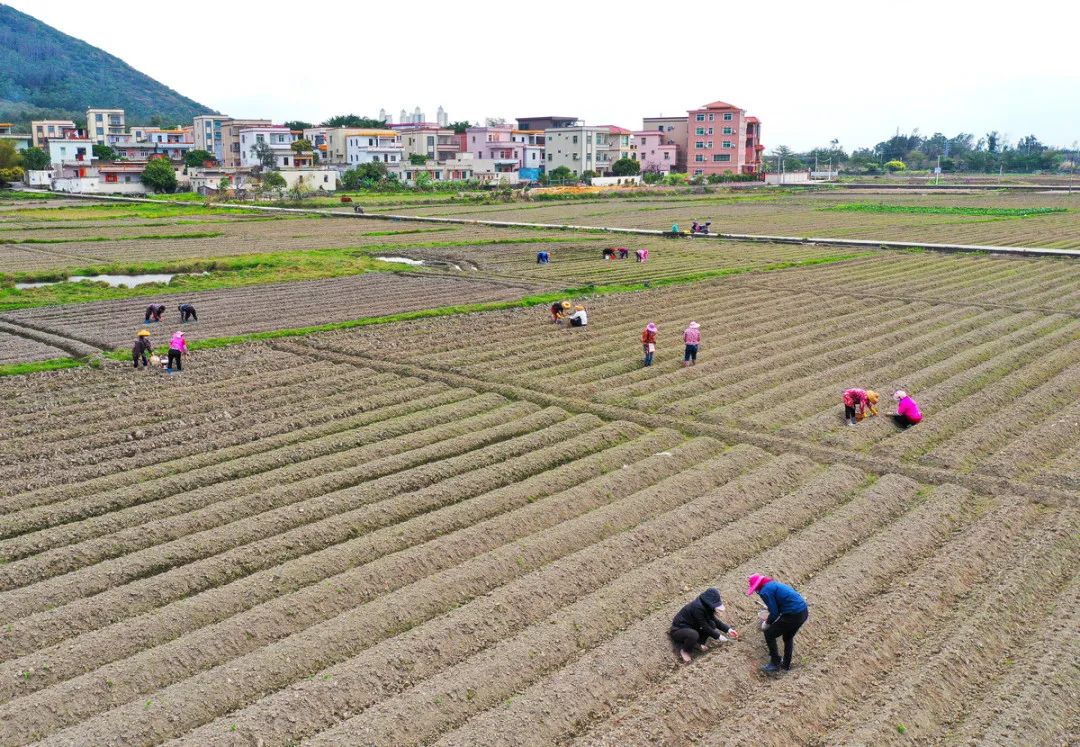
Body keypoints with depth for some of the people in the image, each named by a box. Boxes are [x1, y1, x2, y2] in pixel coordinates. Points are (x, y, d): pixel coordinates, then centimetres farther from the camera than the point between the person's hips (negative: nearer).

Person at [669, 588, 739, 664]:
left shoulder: (705, 605, -6)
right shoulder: (698, 607, -31)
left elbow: (714, 620, 8)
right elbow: (704, 626, -22)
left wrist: (728, 629, 0)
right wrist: (718, 636, -11)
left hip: (690, 626, 8)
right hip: (678, 629, -8)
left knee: (712, 624, -8)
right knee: (693, 635, -38)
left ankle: (698, 643, 7)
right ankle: (684, 650, -10)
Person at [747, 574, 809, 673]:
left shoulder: (765, 591, -10)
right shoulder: (773, 584, 17)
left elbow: (774, 613, -10)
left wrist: (767, 623, 7)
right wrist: (769, 617, 32)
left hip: (794, 615, -9)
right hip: (804, 612, 9)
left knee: (769, 634, 9)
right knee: (788, 637, 31)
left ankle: (775, 664, 16)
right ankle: (786, 664, 43)